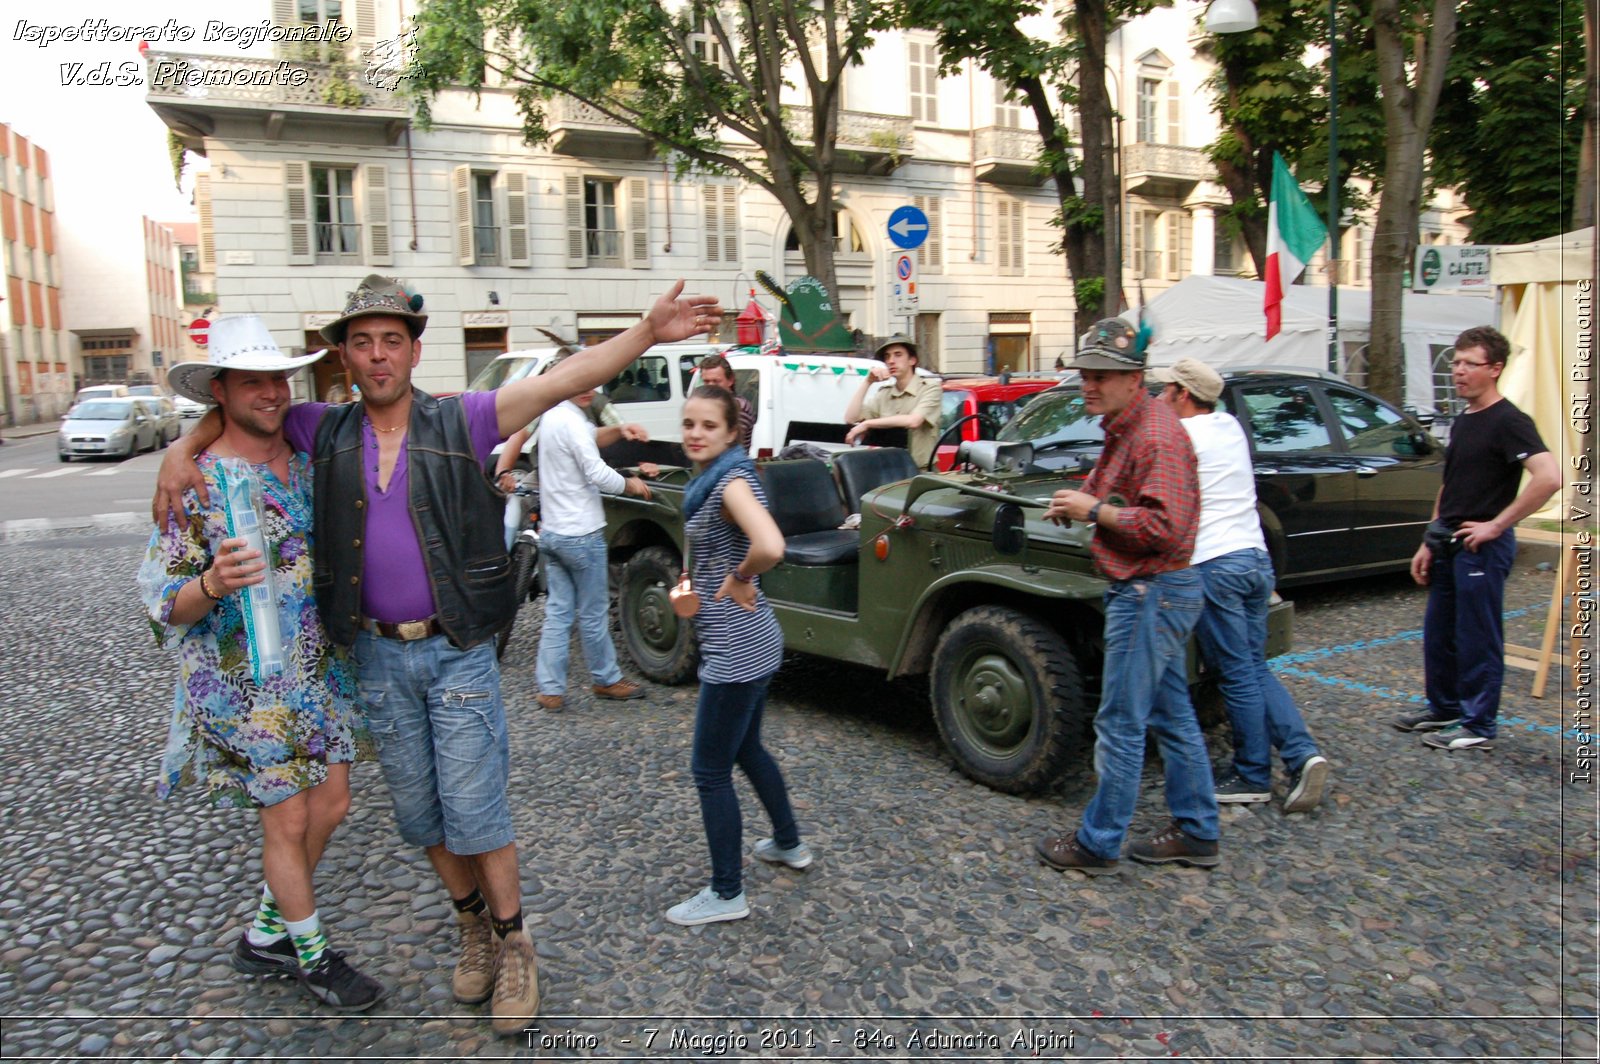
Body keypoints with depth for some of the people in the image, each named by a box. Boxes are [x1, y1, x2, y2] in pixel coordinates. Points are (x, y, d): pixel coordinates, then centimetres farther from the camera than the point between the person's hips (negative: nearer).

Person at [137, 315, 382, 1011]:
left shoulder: (307, 461, 5)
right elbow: (168, 606, -14)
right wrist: (213, 584, -34)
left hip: (319, 671, 6)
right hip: (247, 686, -6)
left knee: (330, 805, 12)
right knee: (288, 821, 4)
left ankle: (265, 936, 33)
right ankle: (312, 956, 26)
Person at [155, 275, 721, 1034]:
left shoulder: (462, 421, -7)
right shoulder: (325, 432, 3)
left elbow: (565, 378, -17)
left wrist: (648, 332, -28)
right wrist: (182, 449, -4)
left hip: (458, 651, -4)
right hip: (378, 655, 4)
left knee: (475, 808, 0)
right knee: (419, 812, 14)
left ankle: (513, 945, 19)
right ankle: (473, 926, 35)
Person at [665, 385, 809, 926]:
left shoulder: (731, 480, -20)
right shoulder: (709, 479, 9)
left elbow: (769, 547, -38)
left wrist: (738, 581, -20)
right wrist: (692, 585, 5)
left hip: (736, 649, -10)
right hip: (748, 643, 10)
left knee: (710, 770, 1)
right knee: (746, 748, 25)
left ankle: (727, 894, 15)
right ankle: (789, 843, 43)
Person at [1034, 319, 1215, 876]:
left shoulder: (1157, 437, -20)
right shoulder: (1124, 428, 13)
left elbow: (1164, 528, -27)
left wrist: (1094, 509, -21)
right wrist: (1076, 504, 9)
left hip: (1151, 593, -11)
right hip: (1152, 591, 11)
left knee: (1120, 725, -2)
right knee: (1172, 716, 17)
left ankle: (1098, 844, 10)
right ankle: (1196, 834, 28)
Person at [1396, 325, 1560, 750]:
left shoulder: (1508, 422, -15)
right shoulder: (1462, 421, 13)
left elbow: (1549, 477, -28)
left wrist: (1496, 525, -22)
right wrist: (1429, 543, 17)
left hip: (1482, 546, -9)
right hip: (1449, 544, 9)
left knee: (1477, 639, 1)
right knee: (1438, 633, 16)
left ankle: (1478, 726, 12)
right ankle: (1443, 709, 30)